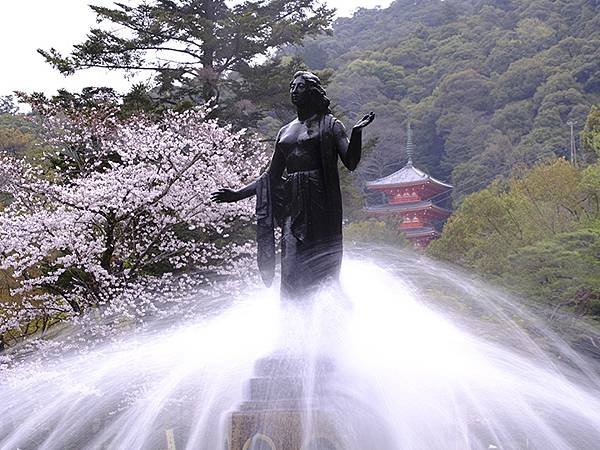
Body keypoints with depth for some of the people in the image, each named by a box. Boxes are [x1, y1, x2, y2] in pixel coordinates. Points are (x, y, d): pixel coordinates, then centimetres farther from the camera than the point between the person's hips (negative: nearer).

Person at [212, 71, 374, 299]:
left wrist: (356, 131, -21)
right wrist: (238, 194, 20)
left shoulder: (330, 125, 6)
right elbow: (272, 175, 25)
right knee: (292, 271, -5)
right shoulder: (285, 132, 21)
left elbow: (351, 162, -5)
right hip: (292, 205, 5)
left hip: (320, 203, -5)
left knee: (319, 267, -9)